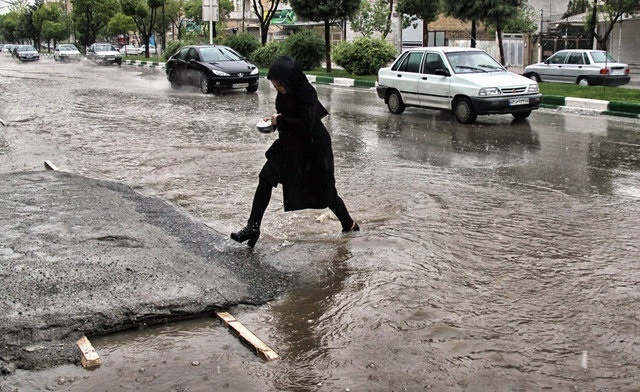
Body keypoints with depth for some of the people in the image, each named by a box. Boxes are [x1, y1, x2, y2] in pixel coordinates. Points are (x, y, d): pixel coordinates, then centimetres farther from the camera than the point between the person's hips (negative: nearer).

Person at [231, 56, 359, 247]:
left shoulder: (307, 94, -24)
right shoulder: (285, 93, 0)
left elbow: (306, 124, -31)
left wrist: (280, 120, -22)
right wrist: (276, 119, -4)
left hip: (312, 147, -7)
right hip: (289, 144, 8)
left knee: (324, 189, 6)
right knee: (266, 178, -5)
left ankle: (349, 224, 28)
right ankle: (253, 227, -3)